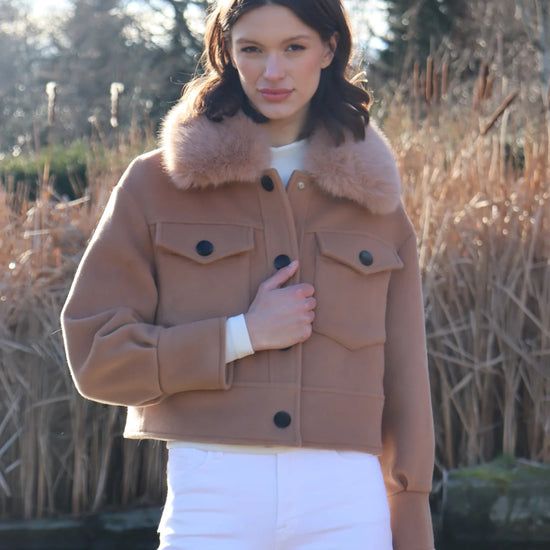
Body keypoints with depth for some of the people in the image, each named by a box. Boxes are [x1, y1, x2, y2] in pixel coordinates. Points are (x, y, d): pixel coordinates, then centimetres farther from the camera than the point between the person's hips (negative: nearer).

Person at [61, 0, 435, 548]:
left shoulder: (373, 196, 11)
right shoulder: (157, 184, 6)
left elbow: (403, 380, 12)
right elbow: (95, 356, 2)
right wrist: (243, 335, -7)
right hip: (211, 501, -1)